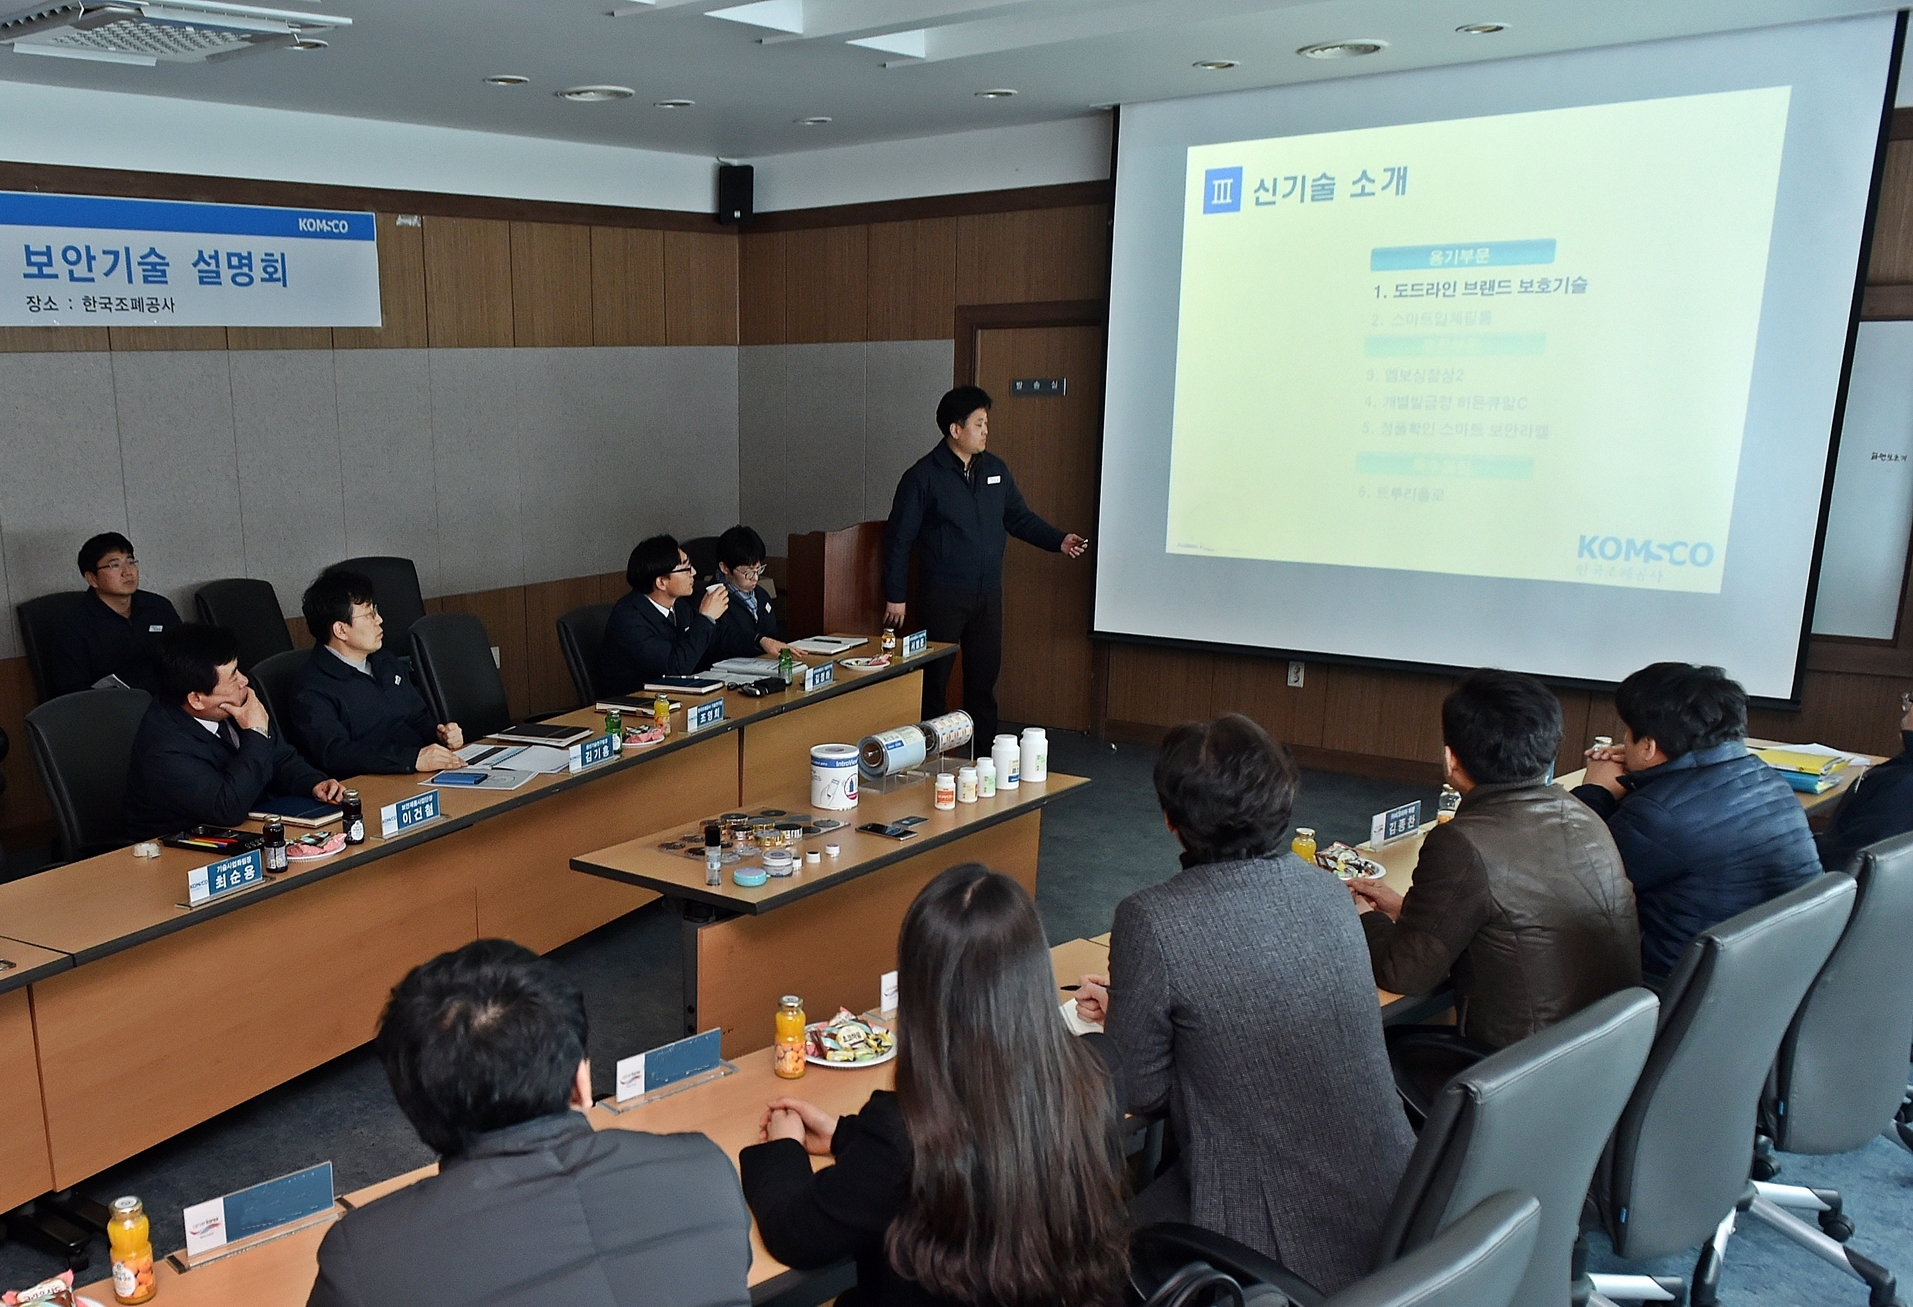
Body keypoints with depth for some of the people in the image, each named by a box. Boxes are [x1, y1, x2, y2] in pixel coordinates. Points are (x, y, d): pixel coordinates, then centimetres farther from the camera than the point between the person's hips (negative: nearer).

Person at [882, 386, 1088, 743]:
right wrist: (895, 596, -9)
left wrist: (1058, 540, 2)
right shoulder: (923, 476, -9)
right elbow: (899, 538, -7)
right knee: (934, 677, 2)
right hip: (942, 596, -5)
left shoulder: (995, 469, 7)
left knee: (985, 674, 11)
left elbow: (1020, 517, 17)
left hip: (988, 594, 5)